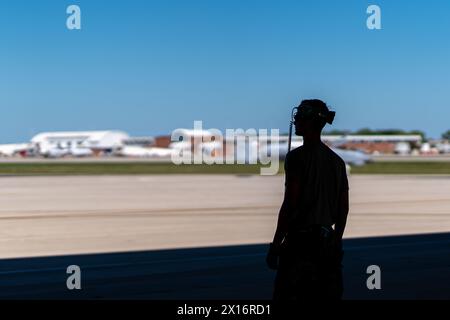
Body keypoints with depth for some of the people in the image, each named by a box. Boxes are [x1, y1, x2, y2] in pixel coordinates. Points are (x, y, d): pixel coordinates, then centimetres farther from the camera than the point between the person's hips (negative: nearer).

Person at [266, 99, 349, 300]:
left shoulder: (297, 157, -9)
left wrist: (275, 245, -9)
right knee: (328, 296, 10)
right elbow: (344, 208, 13)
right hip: (328, 242, 7)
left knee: (289, 294, -4)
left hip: (300, 240, -7)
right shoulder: (337, 161, 11)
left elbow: (289, 204, -13)